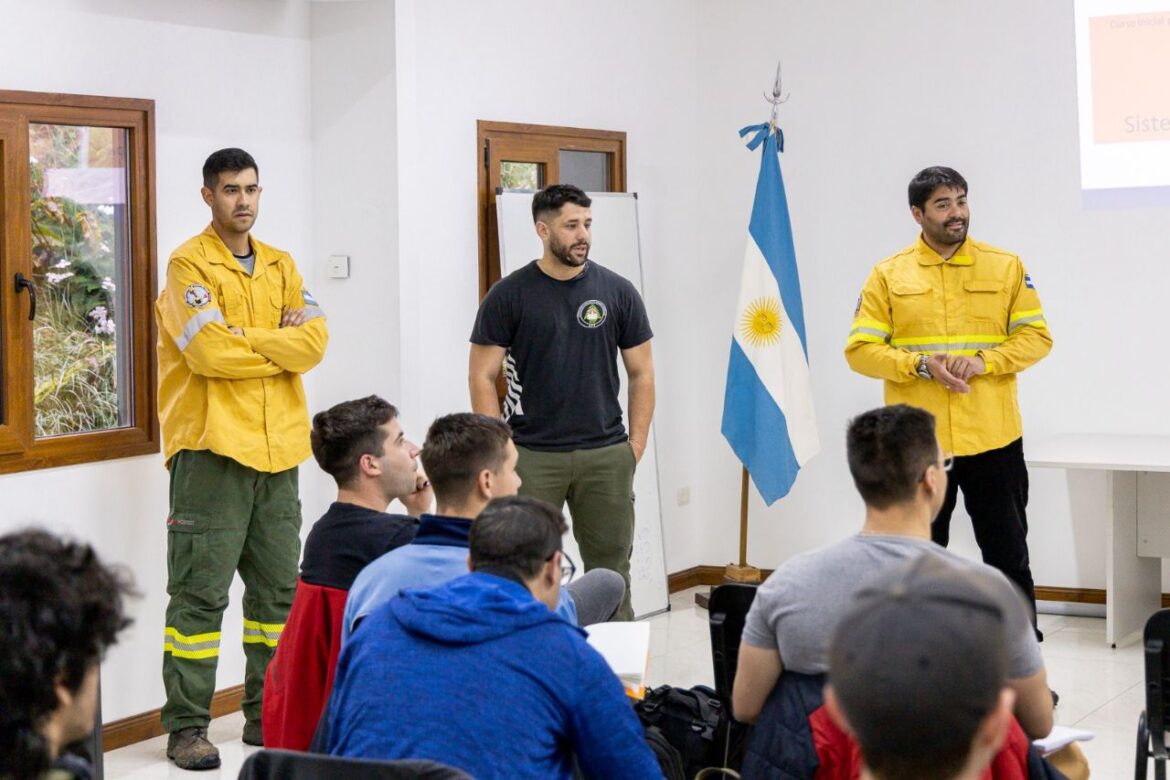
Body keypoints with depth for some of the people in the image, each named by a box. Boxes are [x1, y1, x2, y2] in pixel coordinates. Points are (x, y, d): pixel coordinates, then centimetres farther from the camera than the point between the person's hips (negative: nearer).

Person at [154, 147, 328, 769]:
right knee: (201, 592, -4)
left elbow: (314, 339, 0)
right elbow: (209, 351, -18)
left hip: (278, 447, 6)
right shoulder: (189, 264, -5)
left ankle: (267, 714, 22)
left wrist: (243, 341, -10)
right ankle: (186, 728, 2)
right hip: (212, 447, -6)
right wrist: (279, 347, -7)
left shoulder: (281, 266, 14)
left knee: (278, 589, 11)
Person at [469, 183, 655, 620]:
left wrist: (636, 447, 1)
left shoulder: (617, 292, 5)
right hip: (531, 456, -2)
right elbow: (482, 377, 0)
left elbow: (641, 373, 9)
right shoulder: (508, 296, -1)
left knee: (611, 570, 6)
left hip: (605, 455, 2)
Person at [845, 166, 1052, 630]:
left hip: (993, 438, 0)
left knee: (1008, 554, 8)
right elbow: (860, 349, -2)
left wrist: (981, 361, -14)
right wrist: (922, 365, -16)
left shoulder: (1006, 267, 4)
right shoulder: (889, 275, 2)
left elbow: (1036, 336, 1)